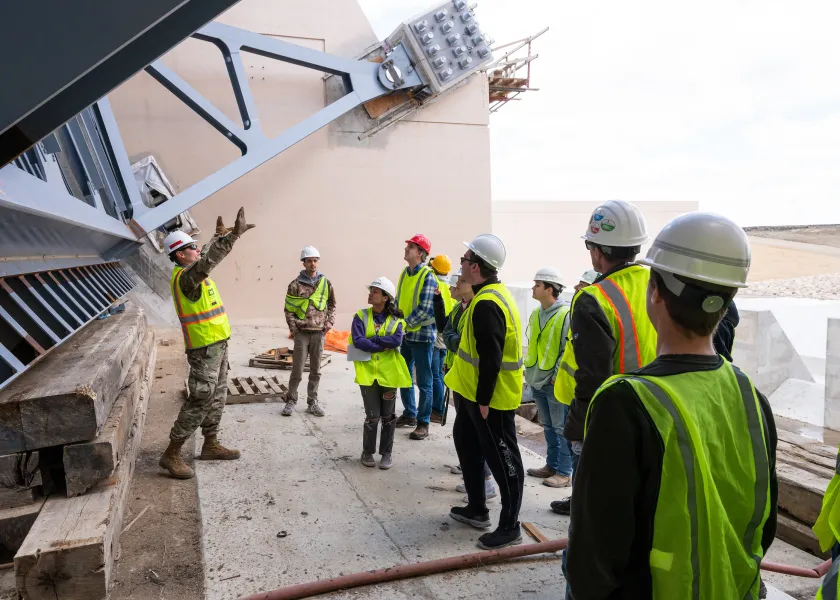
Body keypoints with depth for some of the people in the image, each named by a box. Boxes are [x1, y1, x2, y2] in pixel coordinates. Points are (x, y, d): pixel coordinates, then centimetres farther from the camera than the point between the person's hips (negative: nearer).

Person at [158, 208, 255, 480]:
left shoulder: (192, 273, 11)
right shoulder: (184, 277, -19)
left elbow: (208, 258, 33)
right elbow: (208, 261, -37)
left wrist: (220, 235, 35)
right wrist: (234, 235, -43)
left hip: (216, 345, 10)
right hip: (204, 348, -10)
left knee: (217, 396, 15)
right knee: (200, 400, -8)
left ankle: (210, 445, 26)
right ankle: (171, 454, 0)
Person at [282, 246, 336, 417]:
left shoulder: (326, 283, 4)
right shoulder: (296, 284, -4)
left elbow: (332, 305, 14)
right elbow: (288, 308, -2)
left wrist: (330, 322, 2)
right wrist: (294, 327, -8)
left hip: (319, 333, 3)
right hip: (302, 333, -3)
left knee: (316, 370, 10)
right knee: (297, 370, 1)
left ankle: (312, 403, 21)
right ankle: (291, 401, 16)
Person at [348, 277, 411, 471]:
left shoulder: (395, 320, 2)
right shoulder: (361, 316, 1)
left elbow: (397, 340, -16)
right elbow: (357, 341, -14)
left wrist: (371, 339, -15)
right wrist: (384, 345, -13)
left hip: (389, 373, 1)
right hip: (368, 372, -1)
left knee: (388, 415, 9)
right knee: (372, 416, 2)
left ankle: (386, 453, 24)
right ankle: (367, 452, 21)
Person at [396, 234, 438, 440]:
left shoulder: (428, 276, -14)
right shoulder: (405, 273, 9)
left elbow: (424, 310, -20)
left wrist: (404, 324, -18)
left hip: (422, 334, -8)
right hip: (406, 334, 8)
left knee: (423, 381, 1)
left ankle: (423, 423, 10)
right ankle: (409, 414, 30)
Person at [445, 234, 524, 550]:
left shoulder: (487, 304, -24)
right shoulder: (490, 294, 10)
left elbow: (491, 358, -26)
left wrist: (483, 399, -21)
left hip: (491, 397, -11)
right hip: (475, 392, 11)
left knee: (502, 459, 2)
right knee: (467, 442, 22)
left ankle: (509, 526, 16)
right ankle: (476, 508, 35)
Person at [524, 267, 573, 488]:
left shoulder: (566, 314, -14)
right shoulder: (536, 313, 11)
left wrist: (558, 375, -19)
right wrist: (527, 367, 13)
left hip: (555, 382, -8)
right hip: (537, 380, 8)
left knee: (561, 428, 1)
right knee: (548, 426, 17)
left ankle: (565, 472, 9)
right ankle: (552, 465, 28)